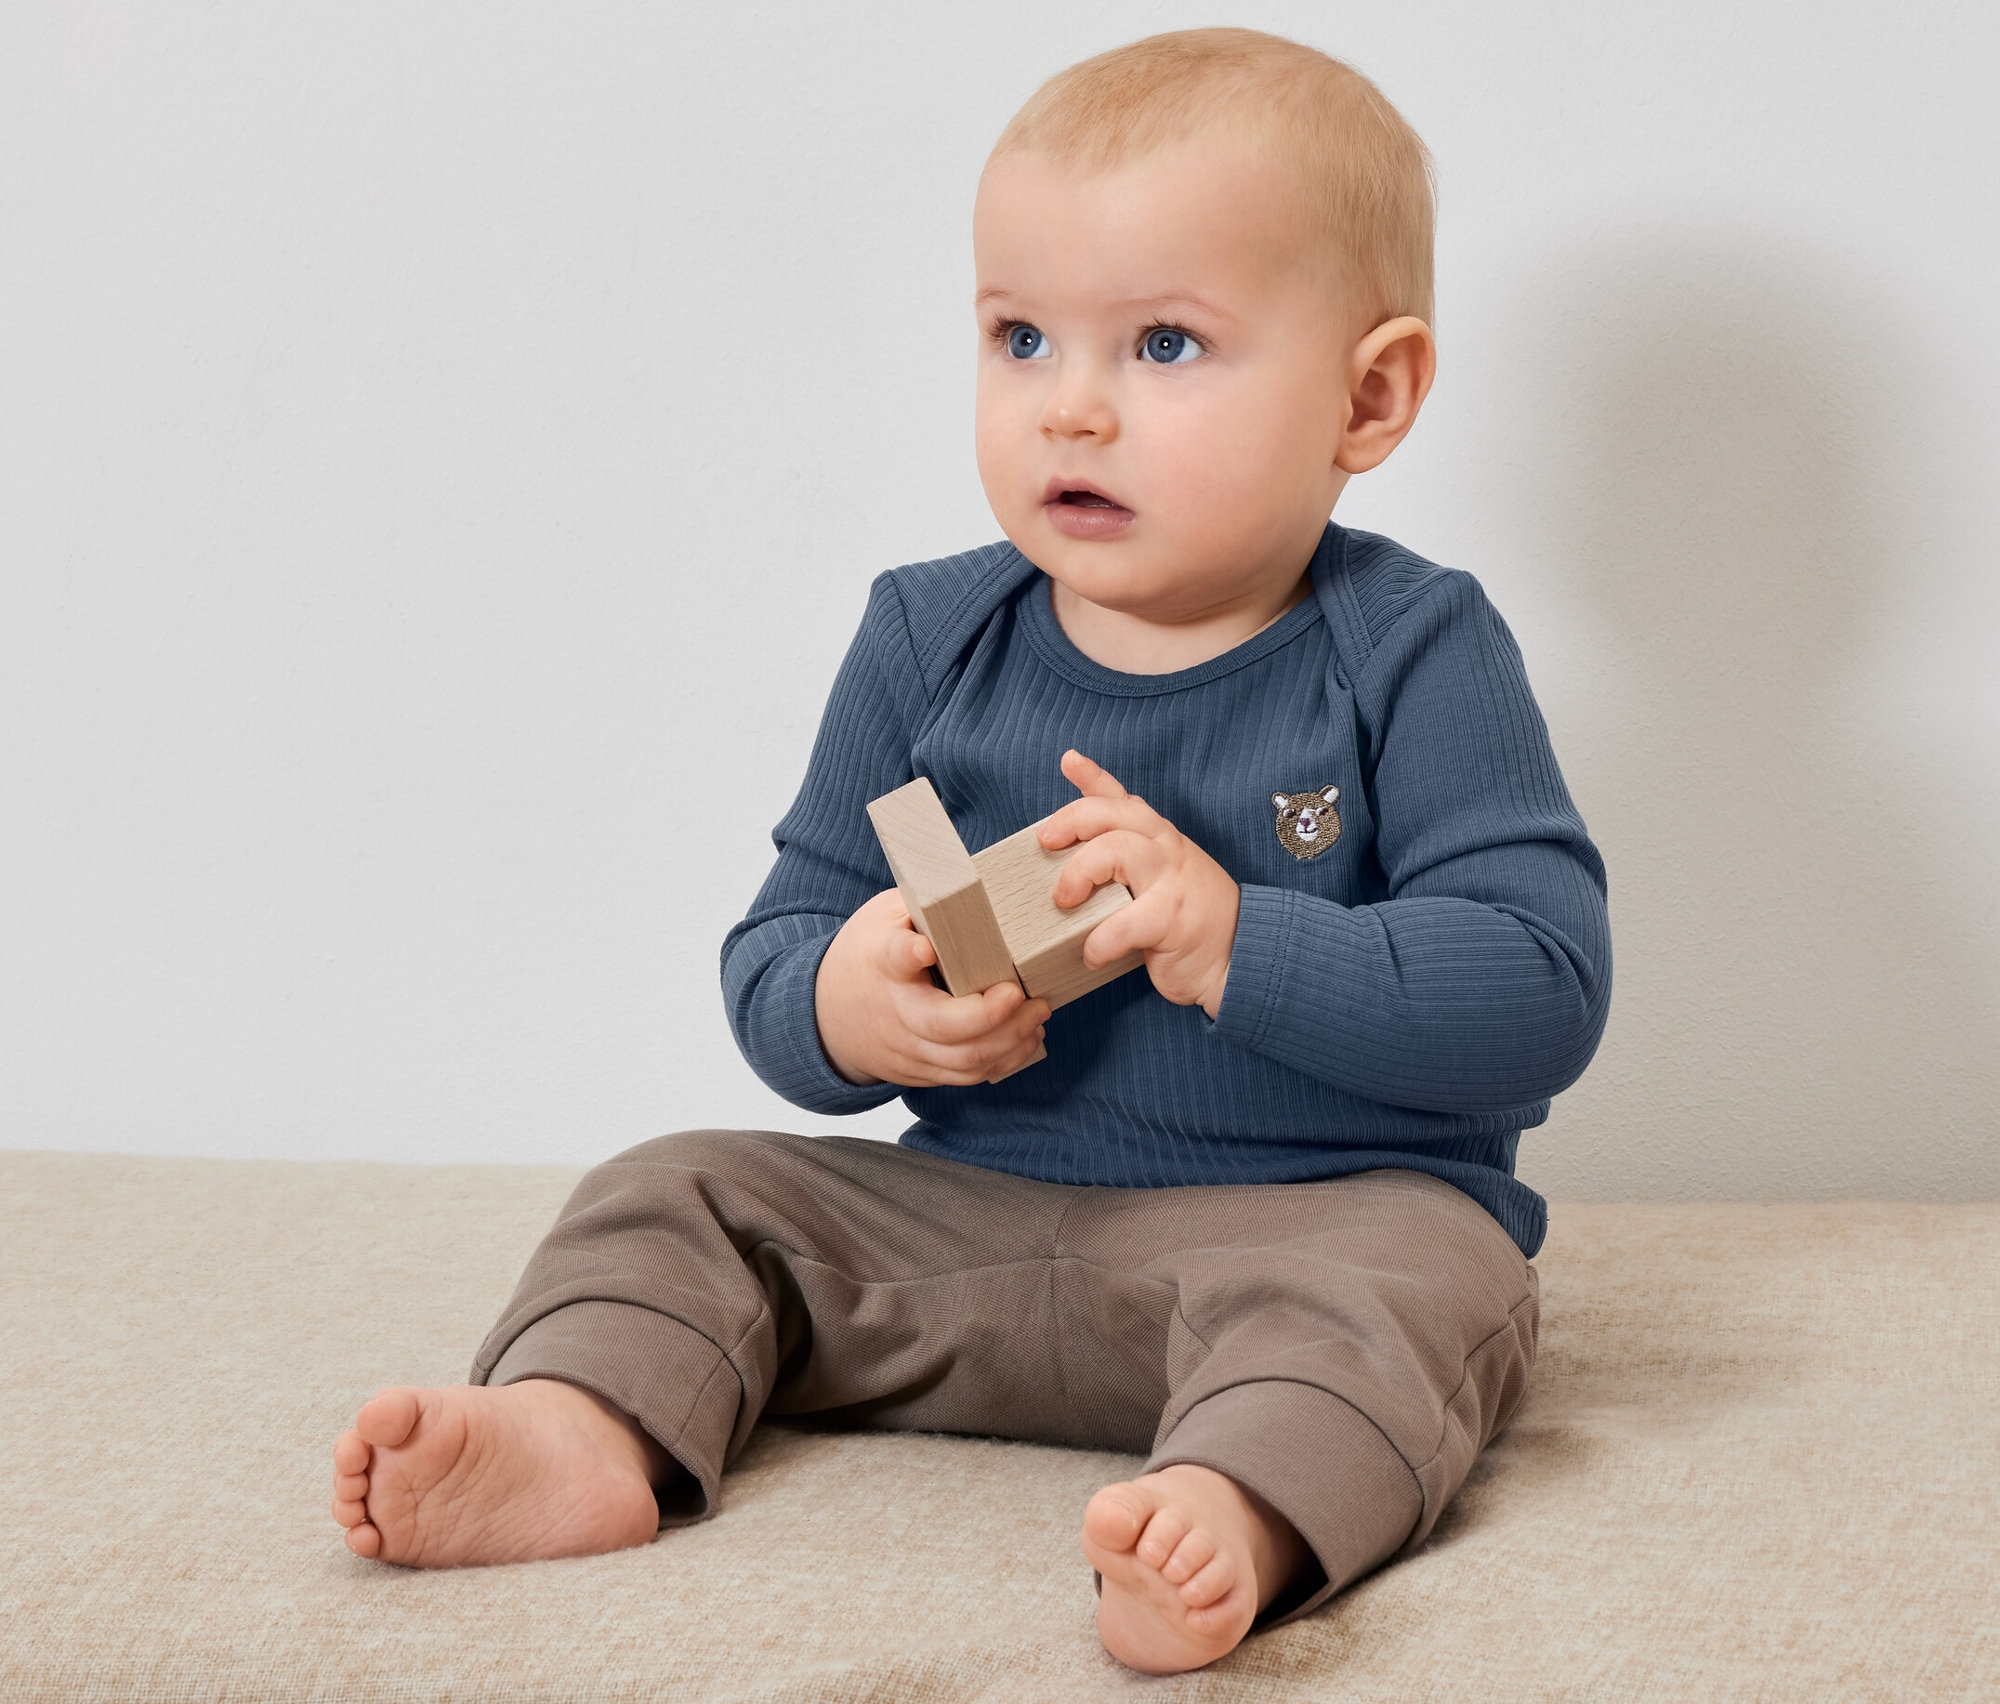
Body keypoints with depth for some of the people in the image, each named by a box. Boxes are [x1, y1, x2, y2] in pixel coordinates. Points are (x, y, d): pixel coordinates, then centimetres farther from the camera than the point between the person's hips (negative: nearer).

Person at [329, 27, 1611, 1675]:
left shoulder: (1413, 656, -7)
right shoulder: (929, 641, 5)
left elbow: (1542, 990, -15)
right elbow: (771, 949, 8)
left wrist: (1238, 945, -27)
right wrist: (840, 1005, -18)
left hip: (1318, 1211, -4)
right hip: (967, 1209, 5)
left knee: (1417, 1279, -35)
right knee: (678, 1194, -4)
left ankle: (1240, 1511, -59)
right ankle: (580, 1430, -28)